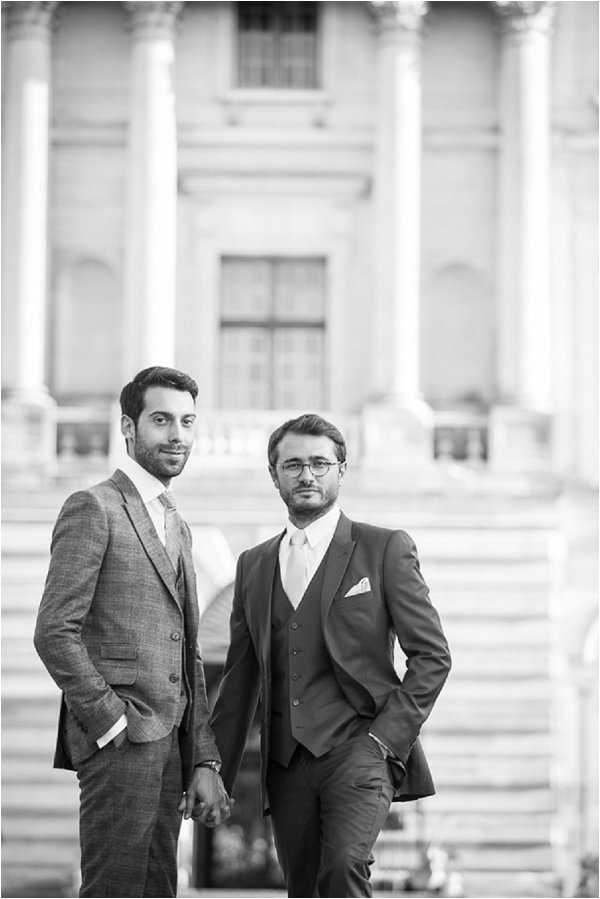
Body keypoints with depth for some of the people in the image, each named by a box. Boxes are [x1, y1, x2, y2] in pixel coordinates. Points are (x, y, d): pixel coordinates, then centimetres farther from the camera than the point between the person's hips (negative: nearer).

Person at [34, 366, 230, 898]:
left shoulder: (177, 528, 21)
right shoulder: (93, 509, -6)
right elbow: (55, 632, -14)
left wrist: (204, 763, 13)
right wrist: (113, 723, -15)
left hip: (168, 742, 8)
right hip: (119, 742, -8)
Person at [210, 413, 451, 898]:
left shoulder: (386, 549, 2)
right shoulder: (254, 565, 16)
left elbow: (432, 654, 0)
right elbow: (241, 675, 19)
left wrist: (387, 736, -10)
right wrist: (216, 772, 13)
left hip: (359, 750, -5)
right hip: (286, 762, 5)